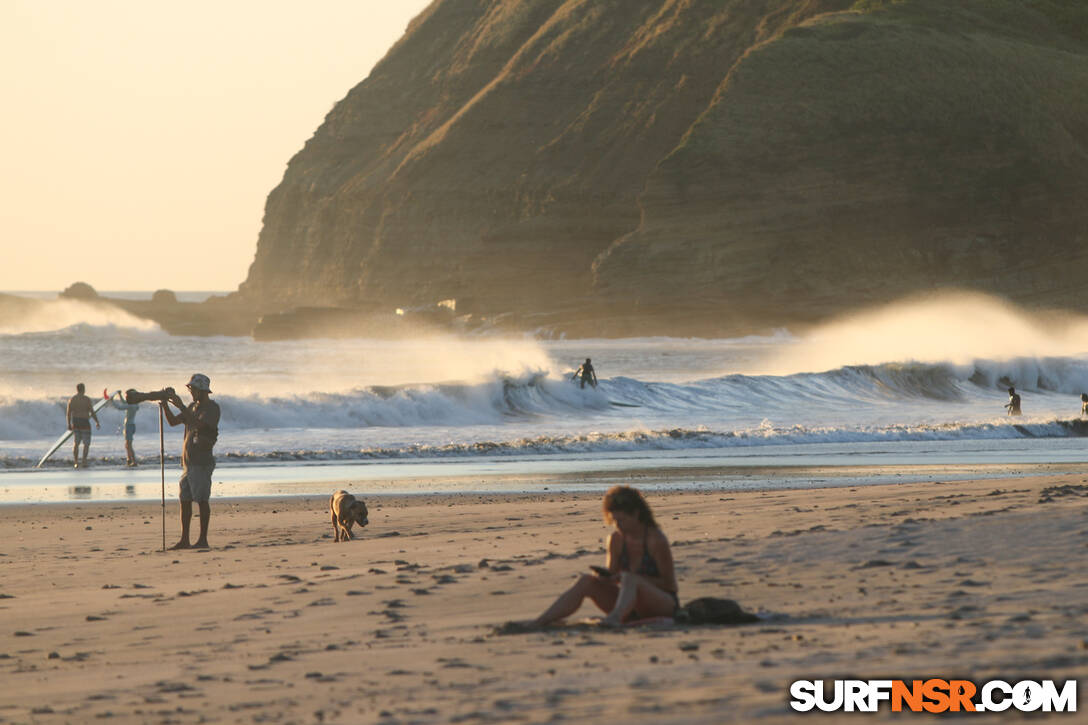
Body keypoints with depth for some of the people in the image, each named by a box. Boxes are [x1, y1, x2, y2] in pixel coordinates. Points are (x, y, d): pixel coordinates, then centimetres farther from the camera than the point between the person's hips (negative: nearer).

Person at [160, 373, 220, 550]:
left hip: (201, 462, -9)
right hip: (187, 461, 9)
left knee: (202, 500, -6)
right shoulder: (193, 407, 19)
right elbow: (173, 421, 18)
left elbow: (199, 424, -24)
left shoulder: (212, 408, -8)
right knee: (184, 500, 7)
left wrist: (181, 406, -23)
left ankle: (203, 540, -3)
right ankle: (184, 540, 10)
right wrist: (165, 405, 2)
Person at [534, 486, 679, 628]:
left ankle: (615, 617, -66)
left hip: (665, 603, -6)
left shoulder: (656, 540, -13)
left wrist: (624, 578, -20)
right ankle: (537, 623, -24)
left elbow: (669, 583, -11)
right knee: (587, 581, -12)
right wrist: (606, 576, -15)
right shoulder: (616, 539, 4)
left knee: (629, 579, -35)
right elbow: (613, 573, 12)